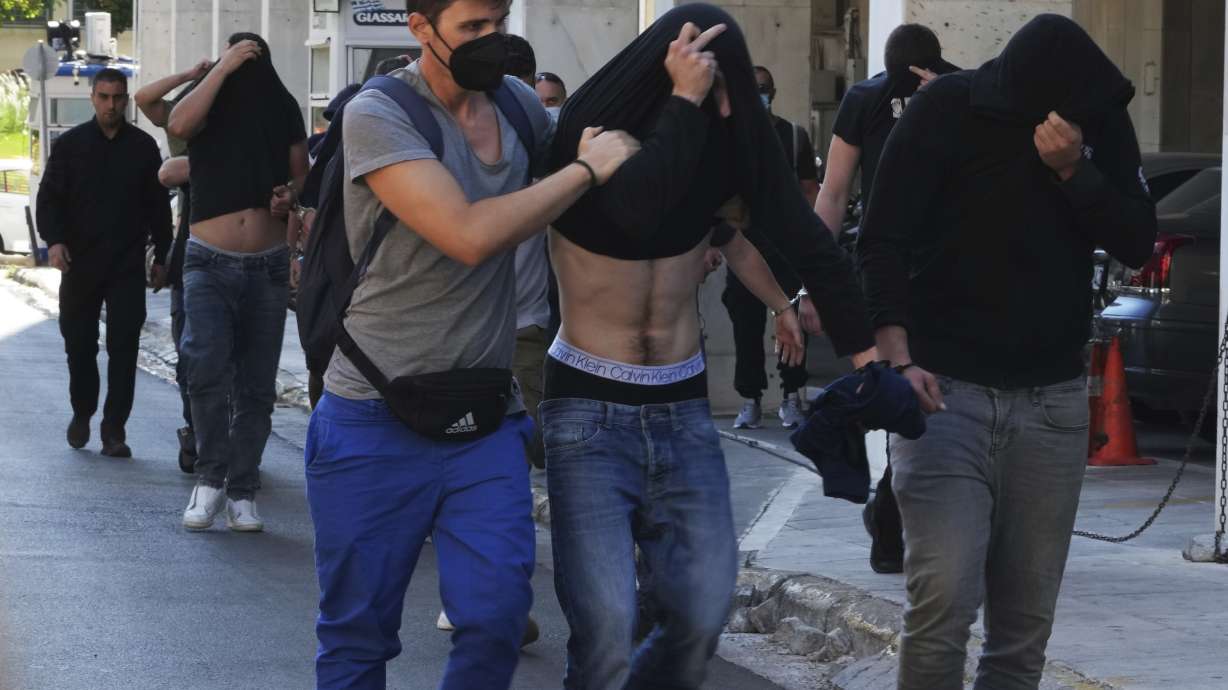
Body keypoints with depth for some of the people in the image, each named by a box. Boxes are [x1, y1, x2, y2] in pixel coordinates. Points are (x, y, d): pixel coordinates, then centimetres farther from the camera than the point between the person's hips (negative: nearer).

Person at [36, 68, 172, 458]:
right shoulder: (70, 144, 4)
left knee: (124, 349, -4)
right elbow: (49, 197, 1)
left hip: (128, 265, 0)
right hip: (80, 263, 0)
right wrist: (53, 239, -16)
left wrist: (161, 257, 8)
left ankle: (114, 430, 0)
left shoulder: (143, 147, 7)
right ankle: (82, 412, 28)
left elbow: (158, 206, 11)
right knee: (78, 343, 6)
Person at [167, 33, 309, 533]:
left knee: (257, 386, 5)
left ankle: (241, 491, 14)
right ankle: (210, 477, -9)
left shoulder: (283, 108, 5)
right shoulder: (210, 101, -1)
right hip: (210, 262, -3)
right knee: (207, 364, -23)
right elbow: (178, 125, -24)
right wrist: (223, 68, -20)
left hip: (268, 266, 3)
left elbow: (302, 173, 14)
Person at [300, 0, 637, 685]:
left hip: (487, 418, 4)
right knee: (358, 635, 3)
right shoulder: (378, 115, -13)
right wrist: (588, 169, -13)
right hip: (377, 420, -4)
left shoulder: (518, 102, 5)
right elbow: (471, 236, -23)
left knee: (498, 616, -10)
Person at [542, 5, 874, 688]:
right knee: (606, 630, -15)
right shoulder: (587, 130, -12)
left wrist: (865, 344, -15)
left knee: (703, 619, 0)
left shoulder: (725, 139, -1)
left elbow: (808, 242, -5)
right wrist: (683, 101, -27)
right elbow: (637, 211, -32)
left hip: (683, 408, 4)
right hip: (589, 406, -4)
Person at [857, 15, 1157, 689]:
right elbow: (882, 242, -7)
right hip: (947, 388, -3)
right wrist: (897, 358, -19)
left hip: (1053, 399, 3)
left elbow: (1137, 243, 1)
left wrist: (1073, 170, -16)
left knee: (1026, 620, 0)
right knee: (943, 603, -16)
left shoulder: (1100, 118, 4)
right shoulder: (947, 108, -7)